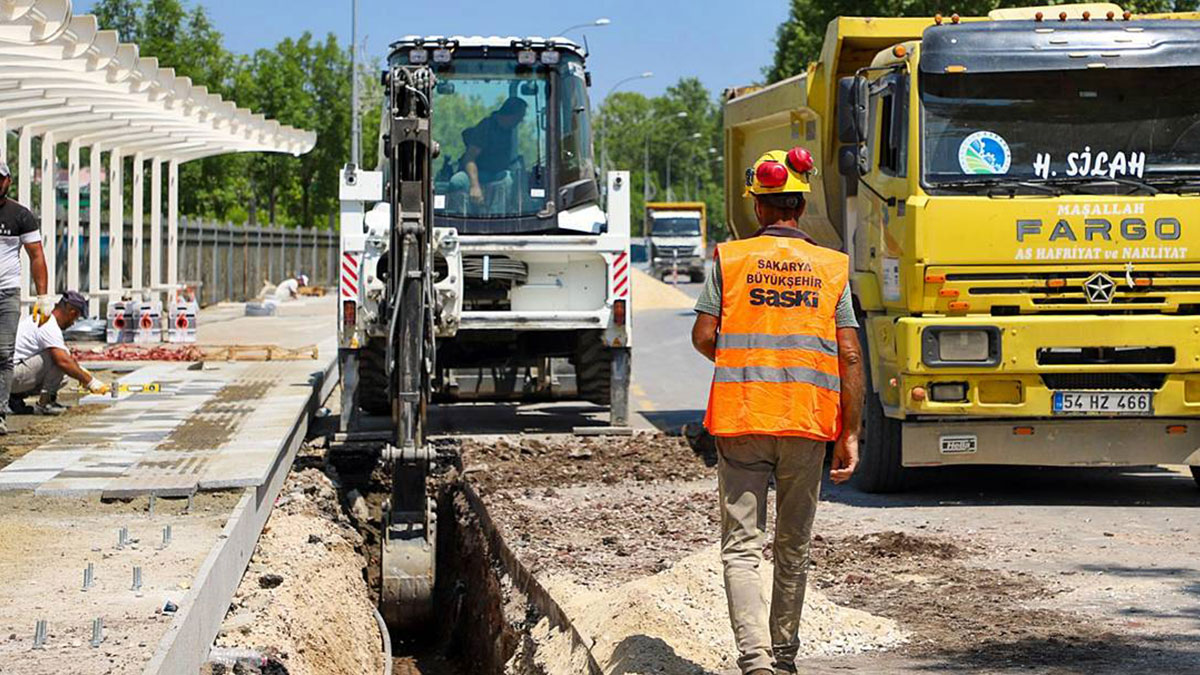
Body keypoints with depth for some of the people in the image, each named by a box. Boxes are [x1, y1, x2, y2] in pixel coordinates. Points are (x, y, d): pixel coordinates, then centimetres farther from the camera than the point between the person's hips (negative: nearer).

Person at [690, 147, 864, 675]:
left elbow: (703, 337, -2)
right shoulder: (832, 267, 5)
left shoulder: (729, 260, 1)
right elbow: (849, 356, 0)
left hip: (740, 419, -2)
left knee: (742, 546, -2)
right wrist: (850, 435, 2)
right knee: (794, 547, 16)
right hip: (808, 423, 2)